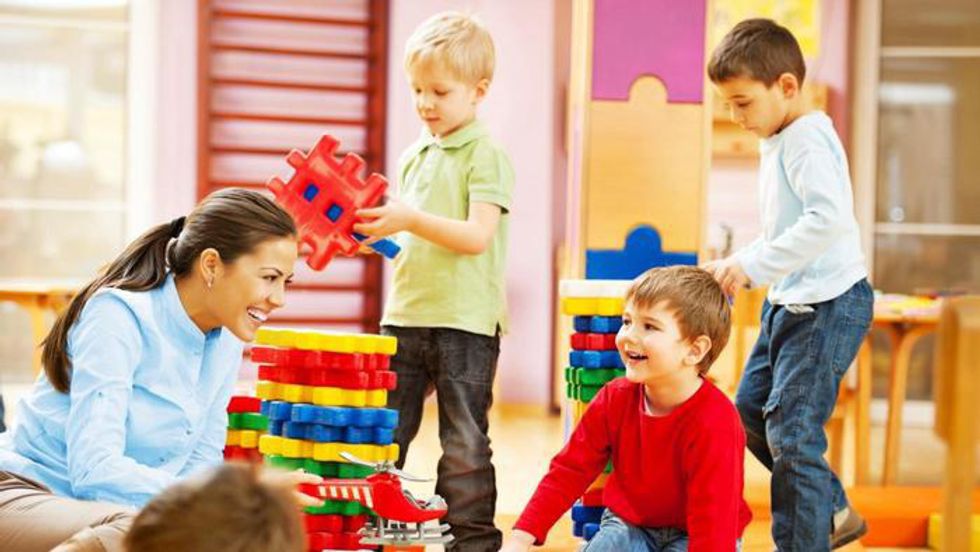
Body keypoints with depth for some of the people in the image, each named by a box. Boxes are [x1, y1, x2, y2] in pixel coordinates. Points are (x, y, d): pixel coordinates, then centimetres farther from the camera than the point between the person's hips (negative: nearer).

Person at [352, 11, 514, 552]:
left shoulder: (486, 156, -8)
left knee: (463, 441, 2)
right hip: (404, 314, 7)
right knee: (383, 433, 11)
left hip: (464, 321, -6)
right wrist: (374, 234, -1)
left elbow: (477, 236, -19)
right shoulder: (413, 156, 13)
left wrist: (410, 219, -28)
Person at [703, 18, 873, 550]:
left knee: (790, 431, -10)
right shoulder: (777, 143, 14)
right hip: (790, 301, 11)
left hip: (827, 303, -11)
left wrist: (754, 266, -30)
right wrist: (736, 264, 10)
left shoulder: (807, 139, -17)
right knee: (750, 410, 16)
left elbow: (830, 218, -31)